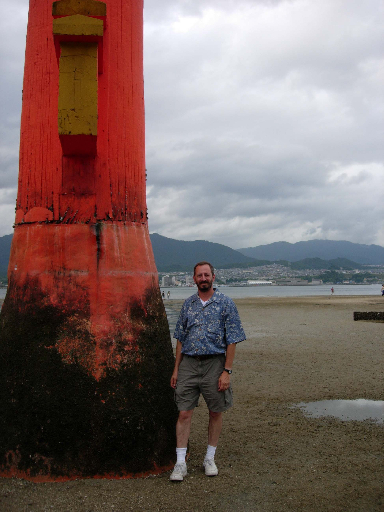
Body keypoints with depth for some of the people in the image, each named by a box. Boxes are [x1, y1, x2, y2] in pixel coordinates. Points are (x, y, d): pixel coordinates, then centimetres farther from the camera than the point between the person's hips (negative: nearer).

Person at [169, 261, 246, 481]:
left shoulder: (226, 304, -3)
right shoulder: (188, 304, 8)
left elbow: (232, 341, -5)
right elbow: (180, 338, 13)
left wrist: (227, 371, -12)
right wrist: (176, 369, 7)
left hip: (214, 363, -2)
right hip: (188, 364, 2)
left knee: (216, 412, 9)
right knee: (184, 413, -1)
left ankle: (210, 458, 25)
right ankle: (181, 463, 5)